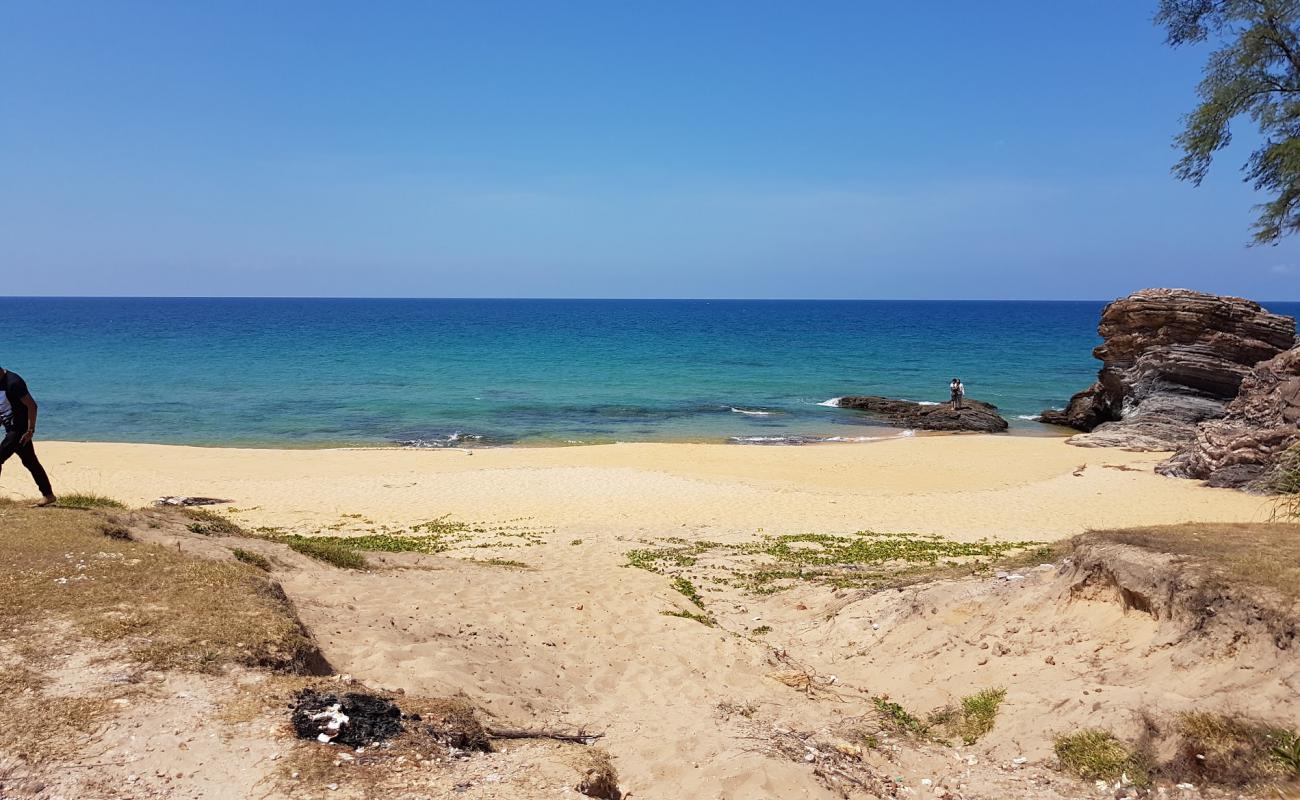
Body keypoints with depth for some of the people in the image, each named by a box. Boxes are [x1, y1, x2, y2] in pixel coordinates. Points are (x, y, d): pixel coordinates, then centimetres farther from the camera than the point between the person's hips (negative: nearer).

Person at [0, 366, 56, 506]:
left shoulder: (13, 382, -19)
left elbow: (32, 405, -22)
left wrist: (30, 430, -22)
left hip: (19, 430, -9)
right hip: (12, 429, 10)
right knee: (30, 462, 11)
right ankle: (48, 495, 15)